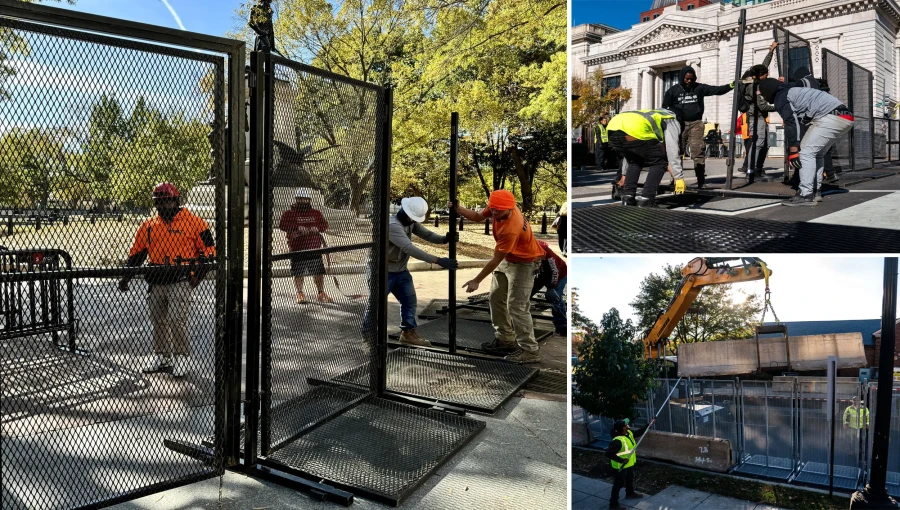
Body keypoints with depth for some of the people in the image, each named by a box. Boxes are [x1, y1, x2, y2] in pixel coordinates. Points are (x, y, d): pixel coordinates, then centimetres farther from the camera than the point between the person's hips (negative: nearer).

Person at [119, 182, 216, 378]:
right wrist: (126, 276, 10)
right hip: (156, 284, 6)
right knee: (158, 321, 12)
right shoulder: (148, 226, 12)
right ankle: (161, 358, 26)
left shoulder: (192, 222, -3)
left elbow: (208, 249, -3)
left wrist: (198, 273, -10)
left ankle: (181, 359, 4)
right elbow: (137, 252, 17)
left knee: (178, 321, -9)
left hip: (181, 282, -6)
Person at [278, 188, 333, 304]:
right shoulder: (289, 214, 4)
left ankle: (321, 294, 16)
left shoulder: (316, 213, 14)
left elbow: (324, 225, 5)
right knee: (298, 273, -1)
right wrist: (298, 228, -21)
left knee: (319, 272, 4)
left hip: (314, 248, 3)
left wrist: (314, 228, -14)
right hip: (297, 248, -3)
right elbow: (283, 225, -11)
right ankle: (300, 294, 12)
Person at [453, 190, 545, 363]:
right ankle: (506, 340, 27)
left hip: (523, 263, -9)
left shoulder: (511, 229, -38)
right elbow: (478, 217, 4)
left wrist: (476, 281, -21)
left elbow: (496, 259, -30)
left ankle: (530, 351, -3)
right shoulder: (497, 207, -16)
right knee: (496, 299, 15)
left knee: (516, 307, -11)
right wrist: (459, 209, -15)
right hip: (506, 259, 9)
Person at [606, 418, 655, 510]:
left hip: (630, 463, 9)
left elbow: (638, 432, 11)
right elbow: (609, 453, -38)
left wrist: (648, 425, 0)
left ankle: (630, 493, 56)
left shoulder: (628, 432, -9)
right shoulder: (618, 440, -36)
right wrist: (622, 460, -35)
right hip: (621, 465, -9)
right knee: (619, 484, 2)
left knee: (630, 478, 31)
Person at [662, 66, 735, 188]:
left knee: (698, 152, -6)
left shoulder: (699, 88, 5)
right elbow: (665, 107, 7)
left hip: (696, 123, 0)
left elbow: (716, 90, -3)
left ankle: (701, 180, -5)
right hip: (680, 124, 0)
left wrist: (730, 86, -19)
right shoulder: (673, 90, 4)